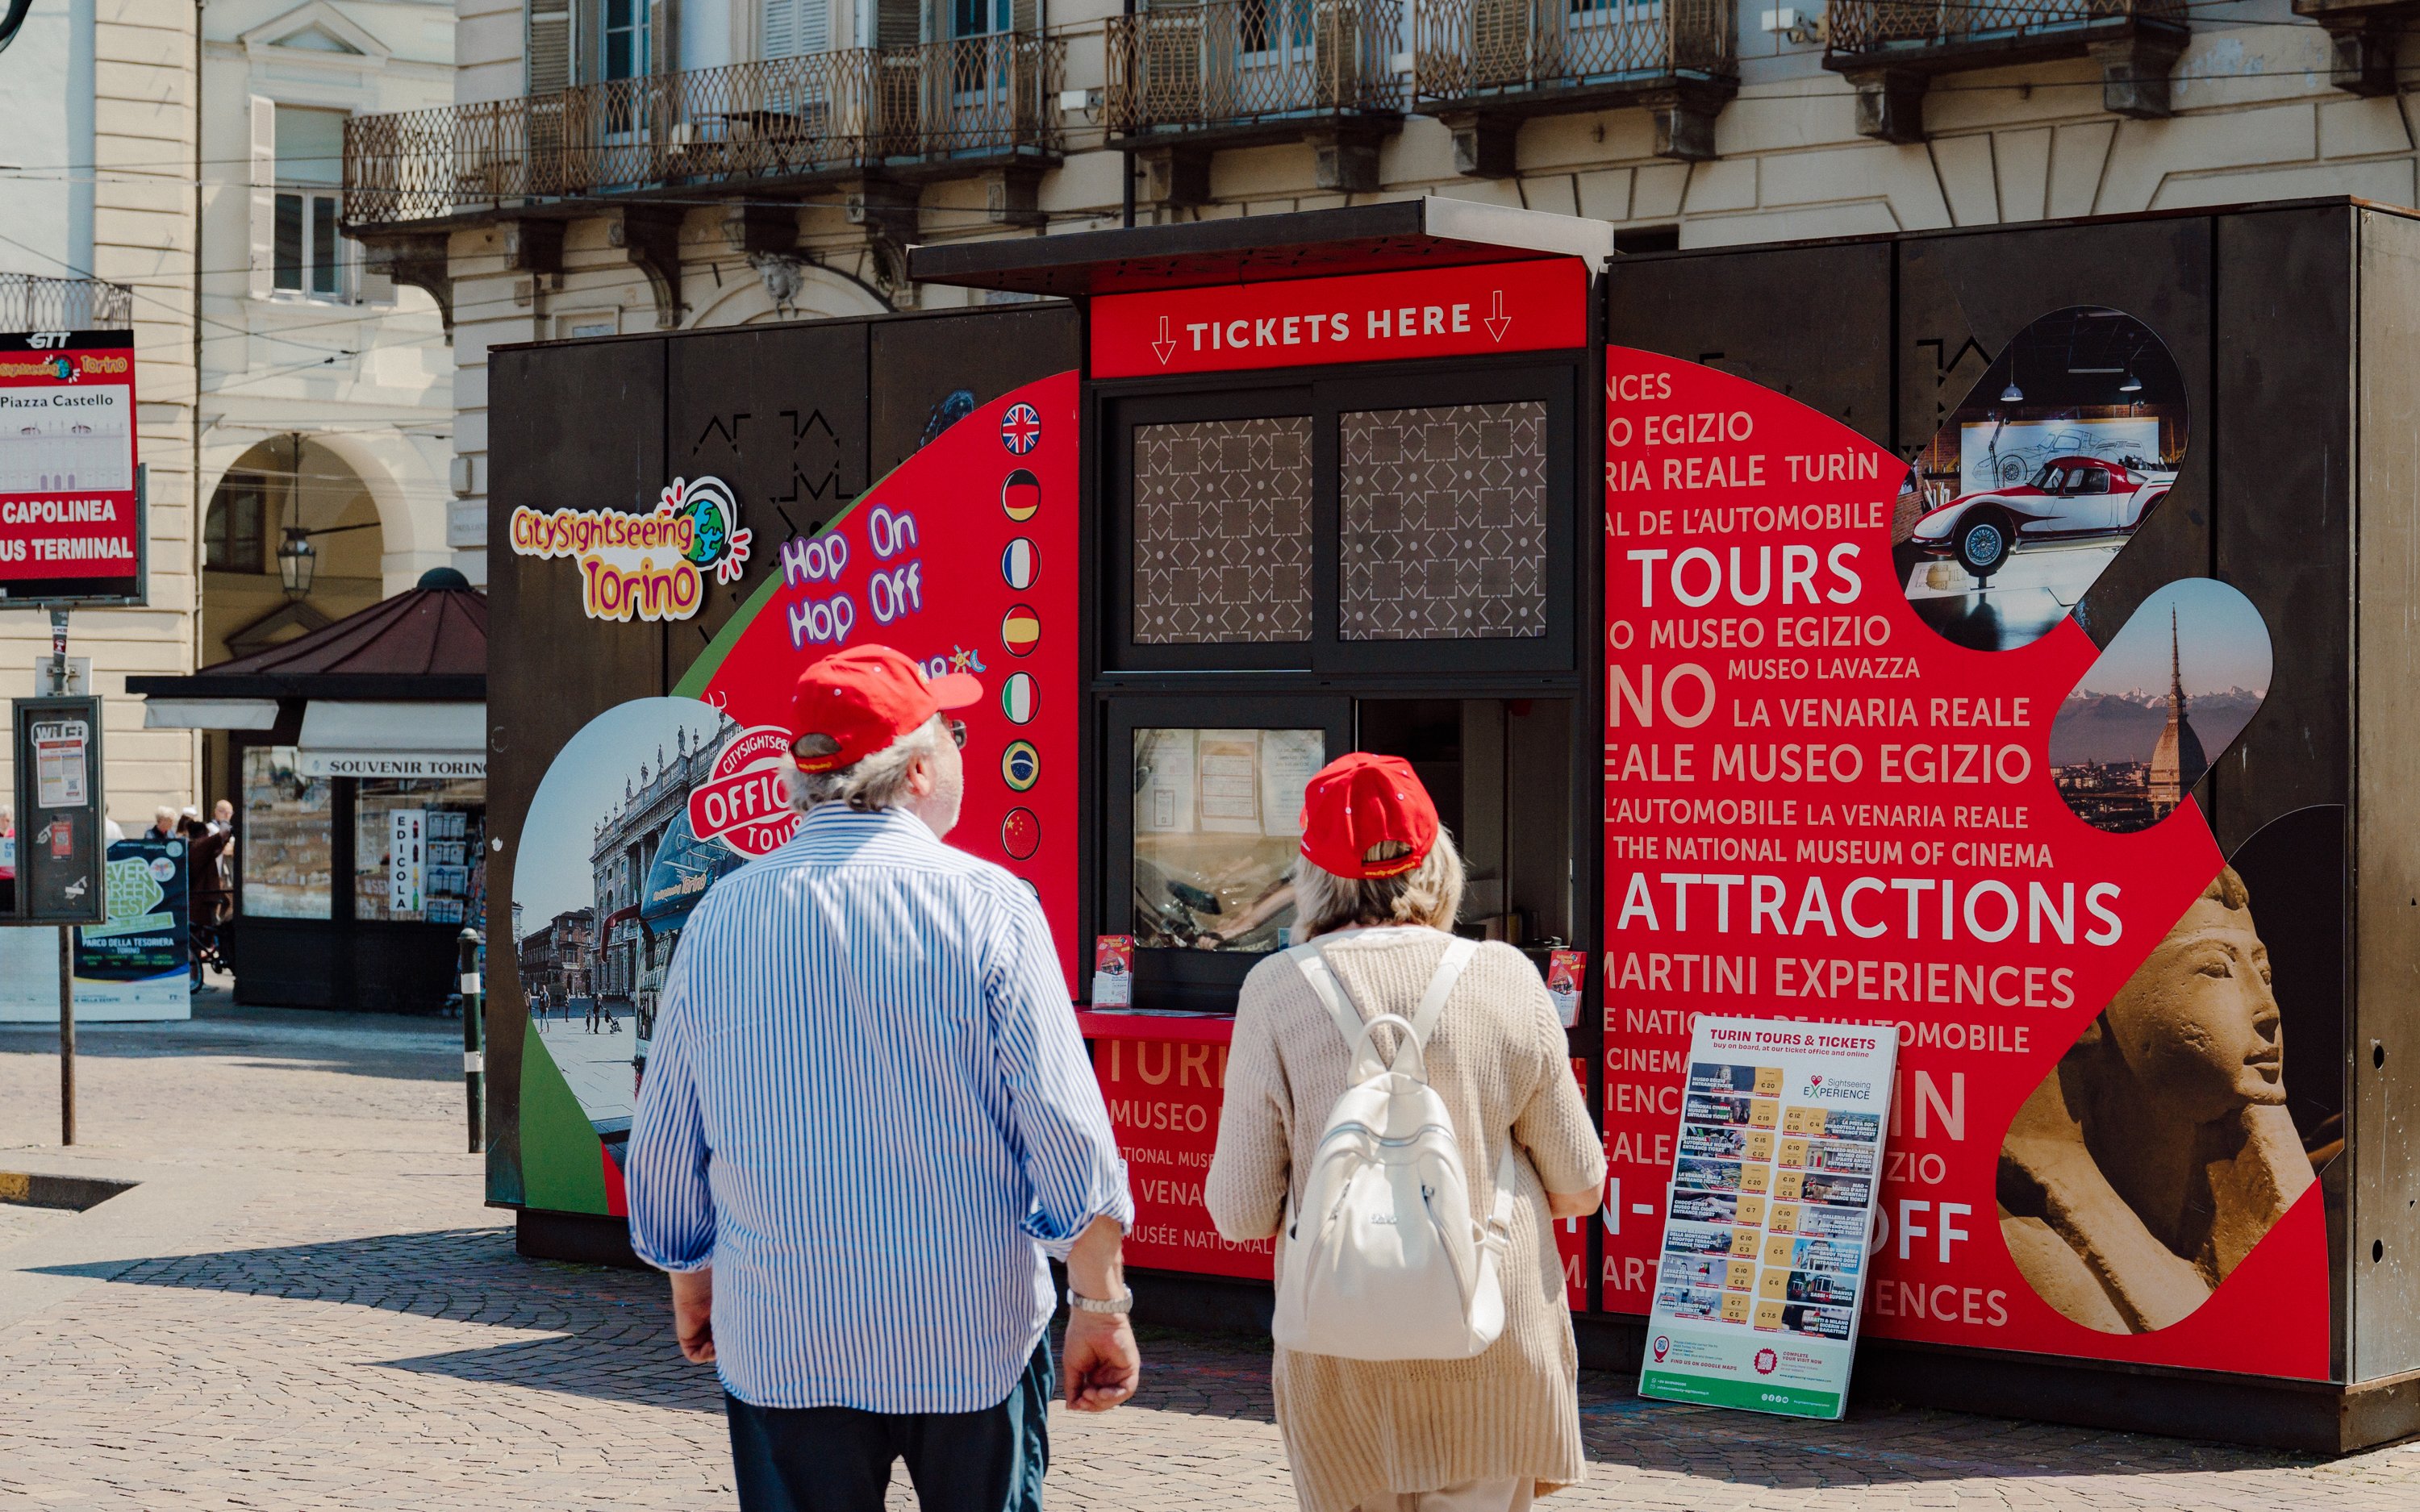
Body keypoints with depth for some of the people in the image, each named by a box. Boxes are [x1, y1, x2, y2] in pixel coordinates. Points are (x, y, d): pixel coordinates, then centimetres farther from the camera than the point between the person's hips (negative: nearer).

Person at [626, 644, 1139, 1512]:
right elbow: (1067, 1129, -10)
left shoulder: (722, 918, 1)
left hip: (780, 1344, 2)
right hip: (971, 1340, -2)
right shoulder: (985, 905, -8)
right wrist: (1099, 1307, -1)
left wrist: (691, 1286, 25)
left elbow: (664, 1147, 9)